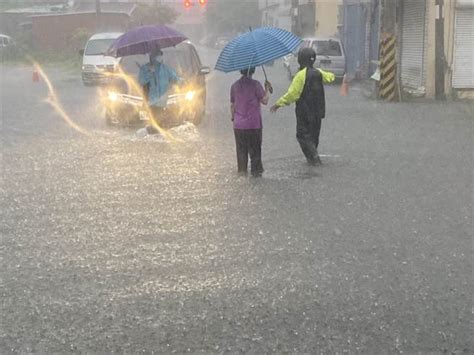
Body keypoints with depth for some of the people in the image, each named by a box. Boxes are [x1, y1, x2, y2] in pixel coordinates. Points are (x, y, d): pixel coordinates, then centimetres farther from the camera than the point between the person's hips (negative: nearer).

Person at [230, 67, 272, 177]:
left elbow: (232, 105, 9)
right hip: (254, 123, -3)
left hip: (239, 125, 4)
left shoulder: (235, 86, 3)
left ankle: (242, 170, 17)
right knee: (255, 149, 7)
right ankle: (256, 170, 9)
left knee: (241, 149, 13)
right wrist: (267, 89, 3)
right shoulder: (255, 84, -11)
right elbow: (264, 100, -10)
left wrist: (233, 118, 21)